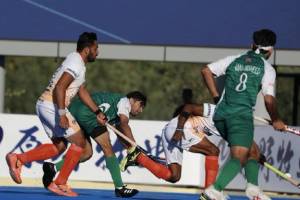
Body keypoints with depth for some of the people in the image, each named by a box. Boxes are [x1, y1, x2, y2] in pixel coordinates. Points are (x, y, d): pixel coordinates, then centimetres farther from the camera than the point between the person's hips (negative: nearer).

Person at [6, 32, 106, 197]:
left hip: (44, 105, 10)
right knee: (79, 142, -3)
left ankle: (18, 159, 6)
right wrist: (62, 114, -28)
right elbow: (60, 88, -24)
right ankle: (60, 184, -2)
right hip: (52, 106, -10)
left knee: (59, 146, 16)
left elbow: (82, 92, 27)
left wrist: (97, 112, 24)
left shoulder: (77, 62, 20)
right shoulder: (76, 64, -14)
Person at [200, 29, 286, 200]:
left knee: (252, 149, 21)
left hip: (221, 115, 6)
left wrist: (216, 96, 20)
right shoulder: (267, 69, 3)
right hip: (242, 115, -6)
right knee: (239, 157, -10)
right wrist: (276, 120, 9)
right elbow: (269, 99, -5)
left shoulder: (234, 60, 16)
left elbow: (206, 71, 15)